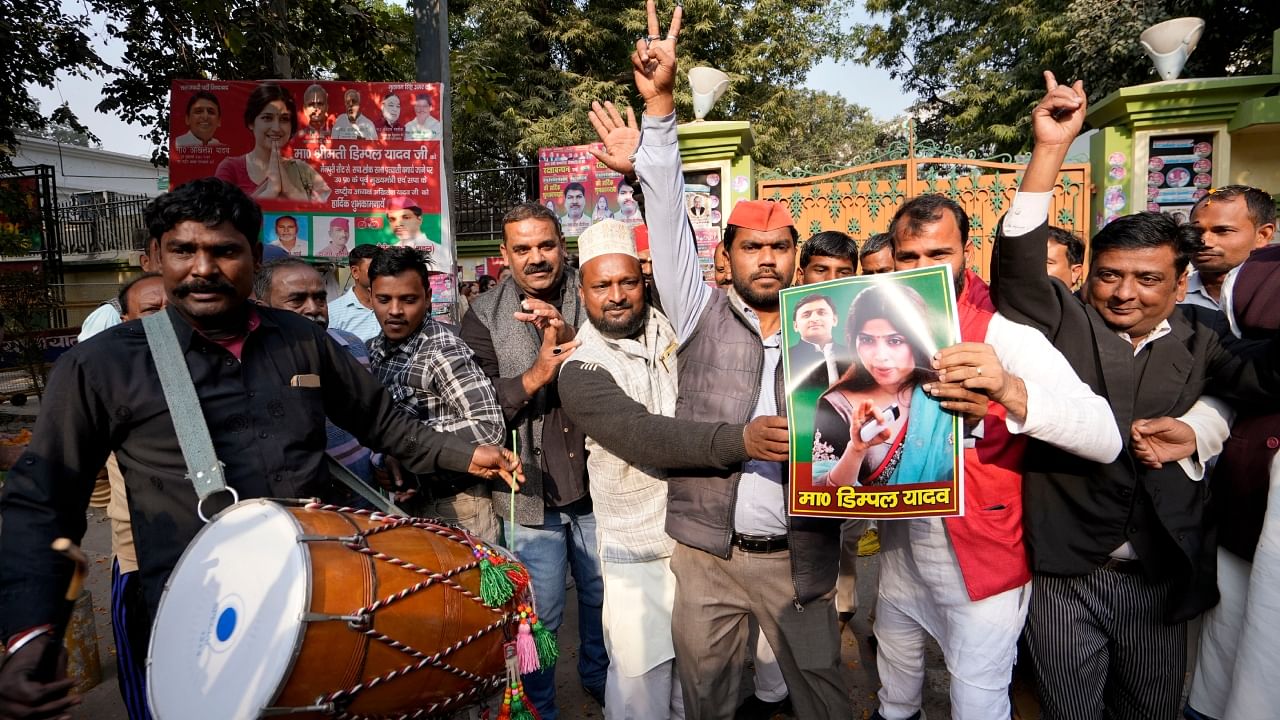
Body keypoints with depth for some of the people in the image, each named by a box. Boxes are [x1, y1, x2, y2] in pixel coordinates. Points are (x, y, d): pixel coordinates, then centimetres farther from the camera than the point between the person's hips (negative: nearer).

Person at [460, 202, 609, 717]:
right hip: (531, 491, -2)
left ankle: (598, 677, 48)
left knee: (603, 598, 21)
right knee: (540, 615, 11)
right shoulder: (484, 317, -3)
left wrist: (573, 341, -26)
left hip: (597, 482, 2)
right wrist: (538, 372, -24)